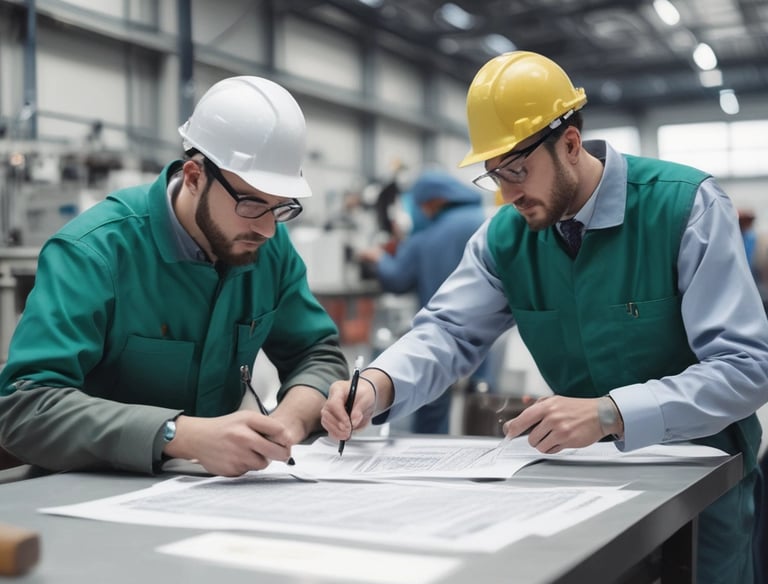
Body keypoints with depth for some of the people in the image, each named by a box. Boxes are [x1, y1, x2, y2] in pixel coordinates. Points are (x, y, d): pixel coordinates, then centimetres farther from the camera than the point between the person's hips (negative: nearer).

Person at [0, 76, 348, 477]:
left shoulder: (272, 247, -1)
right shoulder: (93, 250, -19)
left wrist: (292, 416, -16)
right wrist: (183, 435, -39)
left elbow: (318, 352, 6)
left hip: (210, 490, 5)